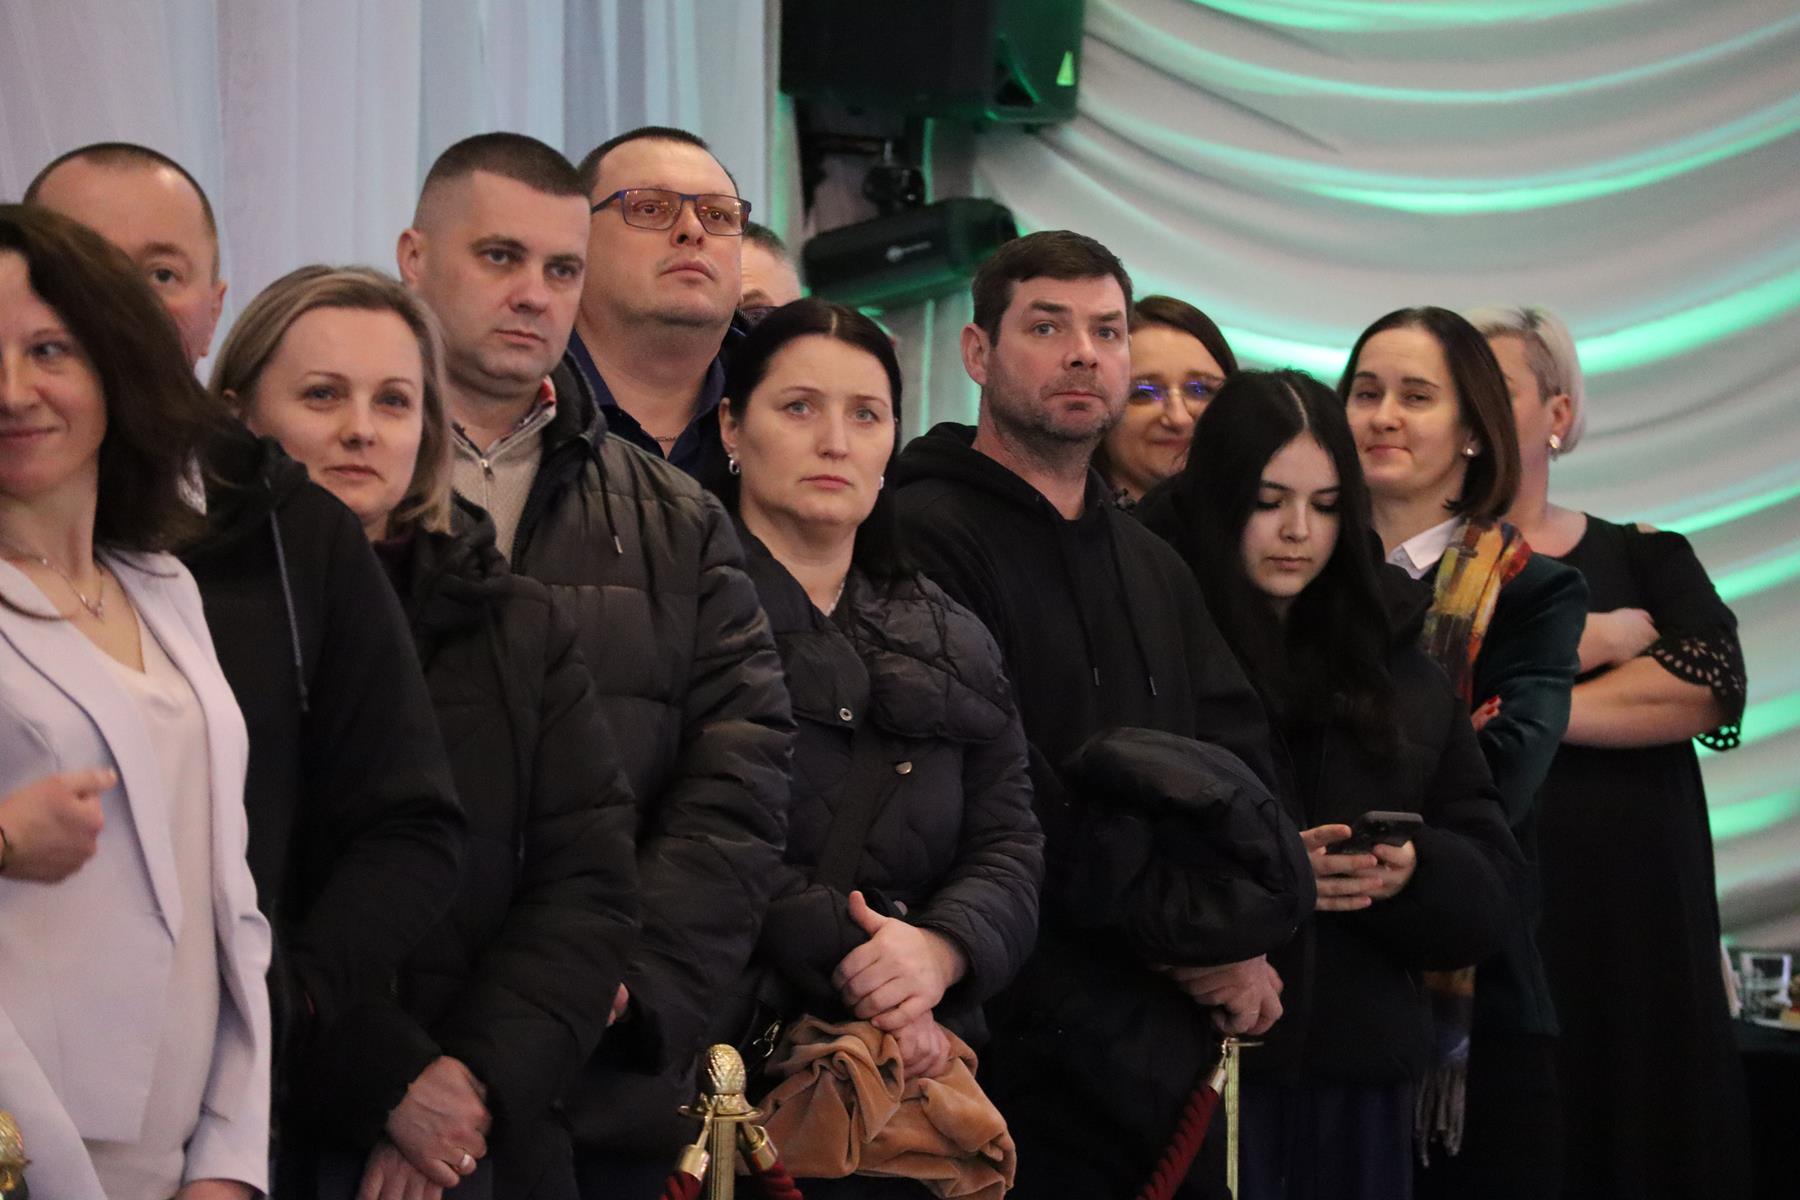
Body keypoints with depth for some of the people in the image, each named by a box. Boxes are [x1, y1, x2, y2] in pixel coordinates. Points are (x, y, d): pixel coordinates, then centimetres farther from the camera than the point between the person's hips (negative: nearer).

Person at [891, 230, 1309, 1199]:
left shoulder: (1156, 568, 20)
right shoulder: (927, 538, -8)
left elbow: (1243, 769, 12)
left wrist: (1239, 936, -8)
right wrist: (1186, 929, -9)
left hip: (1169, 1039, 7)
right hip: (1019, 1039, -7)